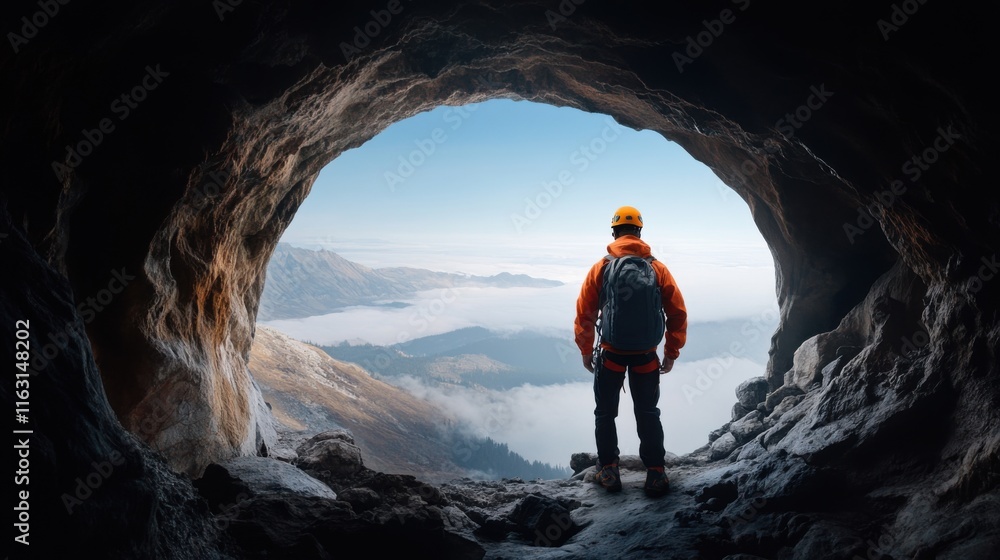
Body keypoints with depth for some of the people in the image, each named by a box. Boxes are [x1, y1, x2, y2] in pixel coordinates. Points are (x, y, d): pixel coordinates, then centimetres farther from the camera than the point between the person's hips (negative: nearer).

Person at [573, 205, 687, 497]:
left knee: (605, 413, 15)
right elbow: (678, 313, -2)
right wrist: (671, 353, 7)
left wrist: (586, 352, 5)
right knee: (648, 414, 16)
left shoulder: (600, 268, -7)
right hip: (647, 357, 1)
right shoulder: (658, 268, -3)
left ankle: (609, 471, 19)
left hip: (610, 354, -1)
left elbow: (584, 314, -6)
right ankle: (655, 473, 16)